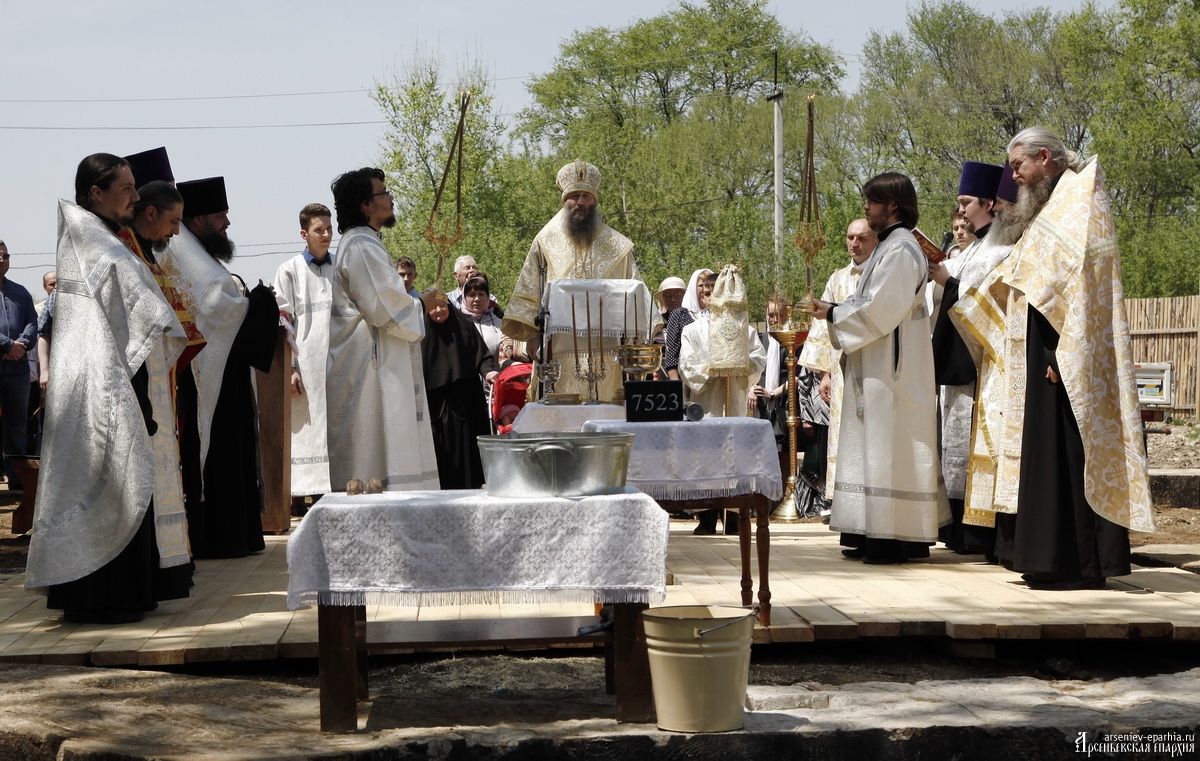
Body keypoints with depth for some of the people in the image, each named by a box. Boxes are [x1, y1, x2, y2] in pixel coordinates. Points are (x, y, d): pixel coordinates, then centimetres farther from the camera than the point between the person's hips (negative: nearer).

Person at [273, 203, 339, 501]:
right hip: (306, 364, -3)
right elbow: (282, 322, -2)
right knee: (309, 430, -4)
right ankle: (309, 493, -1)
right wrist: (288, 367, -9)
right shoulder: (289, 271, 2)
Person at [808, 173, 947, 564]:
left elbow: (879, 311, -20)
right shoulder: (888, 247, 16)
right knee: (880, 445, 10)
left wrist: (833, 313, -11)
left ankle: (897, 537, -6)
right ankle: (877, 535, 14)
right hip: (877, 367, 10)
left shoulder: (900, 250, -15)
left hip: (893, 368, -10)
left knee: (890, 445, -8)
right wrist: (836, 310, 9)